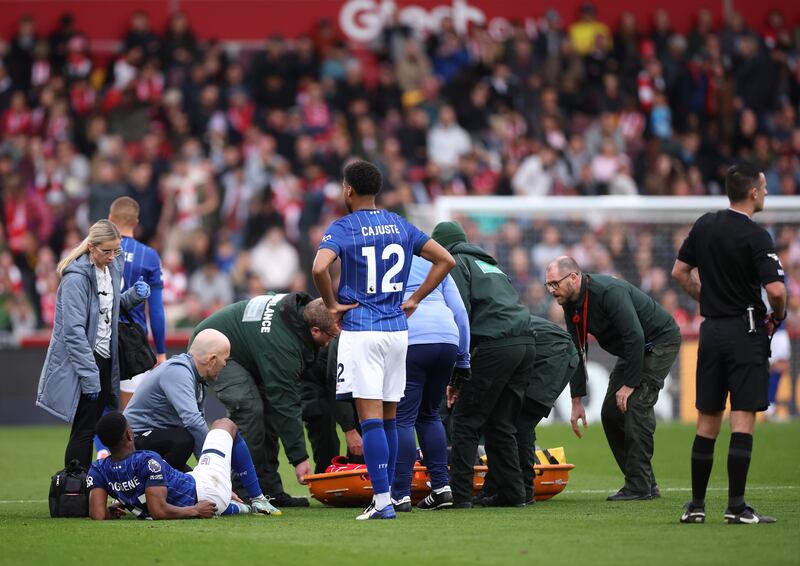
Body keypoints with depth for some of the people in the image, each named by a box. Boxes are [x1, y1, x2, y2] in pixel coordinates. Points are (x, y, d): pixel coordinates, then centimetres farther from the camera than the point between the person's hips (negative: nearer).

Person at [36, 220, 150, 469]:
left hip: (105, 358, 8)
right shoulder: (76, 277, -17)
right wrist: (90, 375, -22)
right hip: (80, 359, -8)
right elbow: (74, 329, -20)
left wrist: (134, 295, 3)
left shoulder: (113, 268, 8)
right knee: (84, 430, -6)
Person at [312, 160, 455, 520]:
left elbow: (319, 267, -24)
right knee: (389, 417, 12)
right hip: (397, 329, 5)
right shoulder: (400, 226, 10)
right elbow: (445, 260, 10)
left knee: (370, 417, -8)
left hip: (360, 330, -5)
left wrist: (332, 304, -8)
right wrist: (415, 299, 12)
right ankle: (385, 497, 16)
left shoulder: (343, 228, -6)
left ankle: (382, 501, -14)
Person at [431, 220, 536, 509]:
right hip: (526, 343, 8)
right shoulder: (490, 265, 31)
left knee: (465, 422, -2)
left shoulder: (455, 264, 6)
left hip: (493, 345, -8)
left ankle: (460, 494, -6)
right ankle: (512, 493, 10)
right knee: (500, 424, 14)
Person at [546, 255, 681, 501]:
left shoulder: (609, 292, -31)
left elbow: (635, 337, -33)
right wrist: (577, 401, 1)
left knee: (635, 406, -20)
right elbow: (576, 352, 3)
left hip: (660, 342, -9)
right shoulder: (571, 305, -4)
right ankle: (645, 484, 9)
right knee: (610, 412, 2)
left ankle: (639, 486, -16)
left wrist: (630, 384, -28)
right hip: (632, 350, 9)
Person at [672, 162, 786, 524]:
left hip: (711, 331, 6)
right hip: (746, 331, -6)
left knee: (707, 422, 11)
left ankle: (696, 504, 13)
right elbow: (776, 289, -21)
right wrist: (778, 317, -1)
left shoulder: (705, 225, 7)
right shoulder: (755, 236, -13)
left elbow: (680, 272, 15)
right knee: (743, 419, -6)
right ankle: (736, 507, -11)